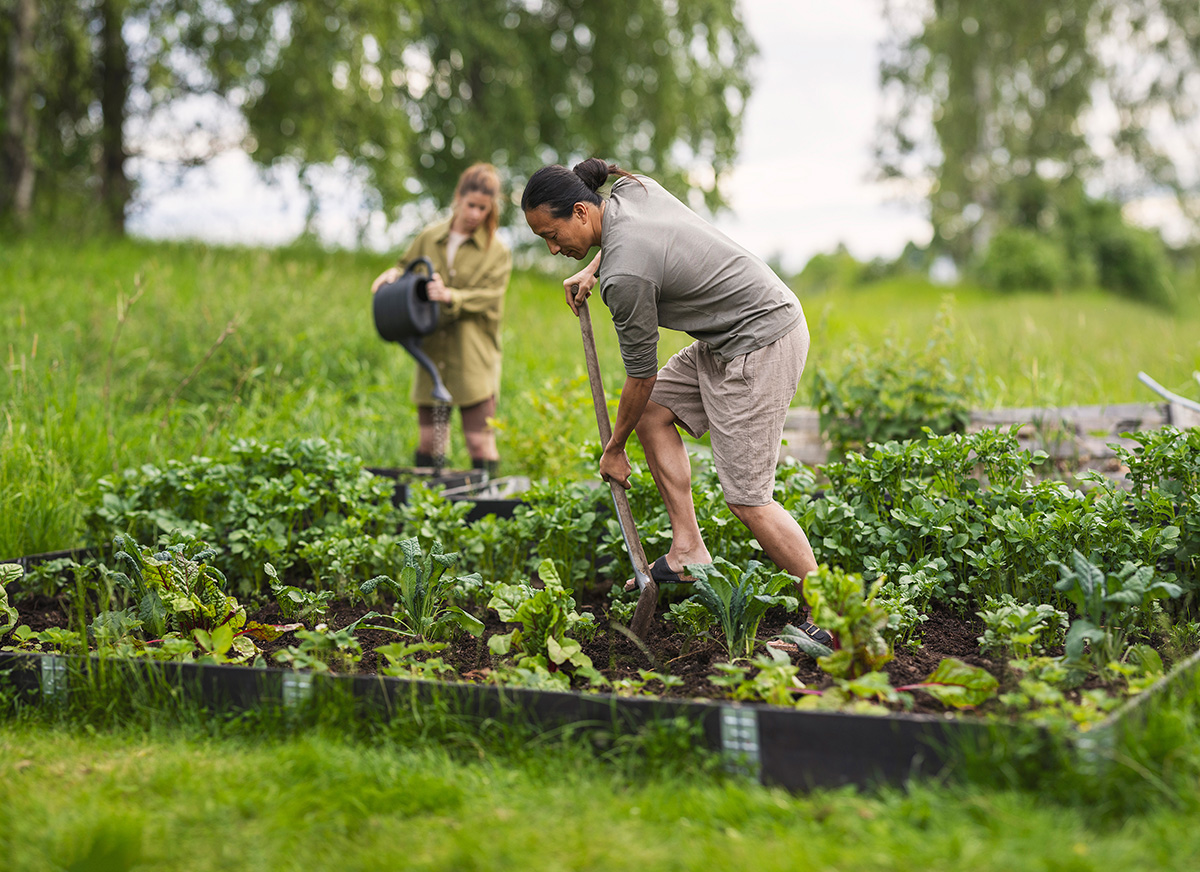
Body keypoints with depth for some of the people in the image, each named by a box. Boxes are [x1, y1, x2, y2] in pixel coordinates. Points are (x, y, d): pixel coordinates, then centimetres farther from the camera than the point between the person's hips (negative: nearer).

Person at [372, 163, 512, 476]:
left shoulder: (497, 252, 1)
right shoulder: (429, 238, 9)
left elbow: (488, 298, -9)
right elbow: (408, 267, 23)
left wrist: (450, 296, -25)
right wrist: (394, 274, 0)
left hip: (474, 359, -3)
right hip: (432, 354, 3)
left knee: (480, 441, -4)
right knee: (430, 441, 7)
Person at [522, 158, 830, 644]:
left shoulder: (625, 276, -23)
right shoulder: (632, 188, 1)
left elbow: (640, 376, -11)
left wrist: (614, 450, 3)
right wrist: (591, 270, 16)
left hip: (761, 344, -11)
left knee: (746, 499, -9)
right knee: (653, 412, 13)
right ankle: (689, 554, 14)